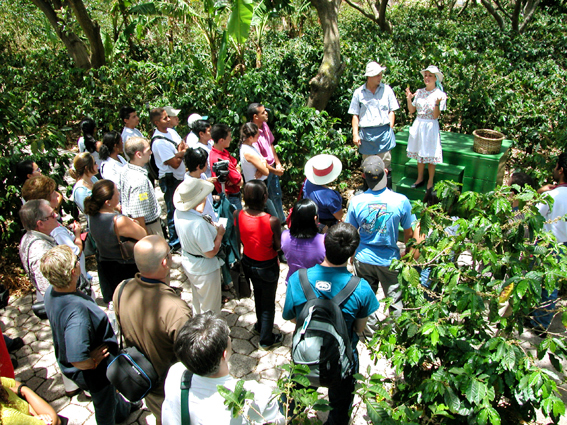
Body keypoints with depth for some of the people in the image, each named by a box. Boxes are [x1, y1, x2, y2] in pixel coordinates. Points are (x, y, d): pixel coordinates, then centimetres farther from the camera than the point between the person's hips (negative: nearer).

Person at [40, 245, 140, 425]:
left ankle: (123, 409, 65)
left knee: (110, 392, 38)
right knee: (105, 409, 24)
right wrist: (94, 361, -25)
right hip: (95, 374, -9)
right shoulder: (77, 310, -44)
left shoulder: (50, 292, -15)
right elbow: (78, 360, -45)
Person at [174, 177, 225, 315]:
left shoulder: (178, 212, -12)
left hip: (188, 263, 9)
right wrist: (220, 234, -15)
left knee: (197, 302, 33)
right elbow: (210, 252, -29)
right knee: (210, 309, 16)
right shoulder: (199, 224, -38)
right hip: (205, 270, -9)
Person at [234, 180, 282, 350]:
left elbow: (240, 240, -5)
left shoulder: (238, 215, -19)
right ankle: (266, 340, 37)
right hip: (268, 266, -5)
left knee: (258, 294, 32)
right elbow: (278, 247, -18)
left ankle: (260, 325, 56)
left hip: (249, 263, 5)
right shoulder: (272, 221, -32)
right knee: (268, 303, 18)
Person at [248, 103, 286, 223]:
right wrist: (275, 171, -16)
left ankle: (281, 220, 47)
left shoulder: (264, 125, -1)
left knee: (276, 195, 25)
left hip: (272, 168, 9)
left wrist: (278, 163, 5)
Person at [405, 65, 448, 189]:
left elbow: (436, 116, -13)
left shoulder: (440, 94, -7)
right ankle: (420, 178, 29)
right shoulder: (419, 92, 5)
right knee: (419, 154, 14)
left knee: (430, 156, 3)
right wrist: (409, 99, -6)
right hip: (418, 125, 4)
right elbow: (412, 110, 8)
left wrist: (437, 103, -29)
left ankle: (430, 182, 18)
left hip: (431, 127, -4)